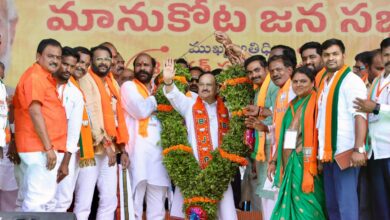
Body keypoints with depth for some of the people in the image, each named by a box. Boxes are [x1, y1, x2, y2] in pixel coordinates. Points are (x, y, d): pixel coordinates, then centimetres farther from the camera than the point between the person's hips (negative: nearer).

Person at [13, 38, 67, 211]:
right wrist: (48, 147, -20)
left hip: (36, 147, 10)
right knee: (40, 198, -11)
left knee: (30, 198, 13)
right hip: (41, 148, -10)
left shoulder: (44, 77, 19)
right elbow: (35, 112, -19)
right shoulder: (35, 76, -11)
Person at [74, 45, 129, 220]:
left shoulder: (113, 84, 17)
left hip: (111, 149, 8)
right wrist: (105, 143, -18)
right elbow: (90, 115, -14)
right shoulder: (86, 81, -6)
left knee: (110, 199, 9)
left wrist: (122, 148, 12)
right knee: (84, 201, -7)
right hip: (92, 148, -7)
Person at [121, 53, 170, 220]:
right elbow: (140, 110, -12)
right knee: (135, 202, -8)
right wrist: (156, 99, 3)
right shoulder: (129, 86, 3)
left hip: (159, 150, 6)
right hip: (138, 151, -6)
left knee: (157, 206, 8)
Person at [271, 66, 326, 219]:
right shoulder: (292, 105, 17)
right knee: (292, 203, 8)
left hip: (306, 162, -7)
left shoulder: (315, 103, -3)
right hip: (291, 163, 7)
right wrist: (277, 161, 16)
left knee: (305, 204, -6)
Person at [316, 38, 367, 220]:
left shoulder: (351, 80, -6)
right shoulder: (324, 83, 17)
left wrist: (358, 149, -25)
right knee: (331, 204, 11)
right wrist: (321, 151, 14)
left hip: (345, 153, -8)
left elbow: (360, 116, -16)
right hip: (328, 154, 8)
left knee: (346, 202, -9)